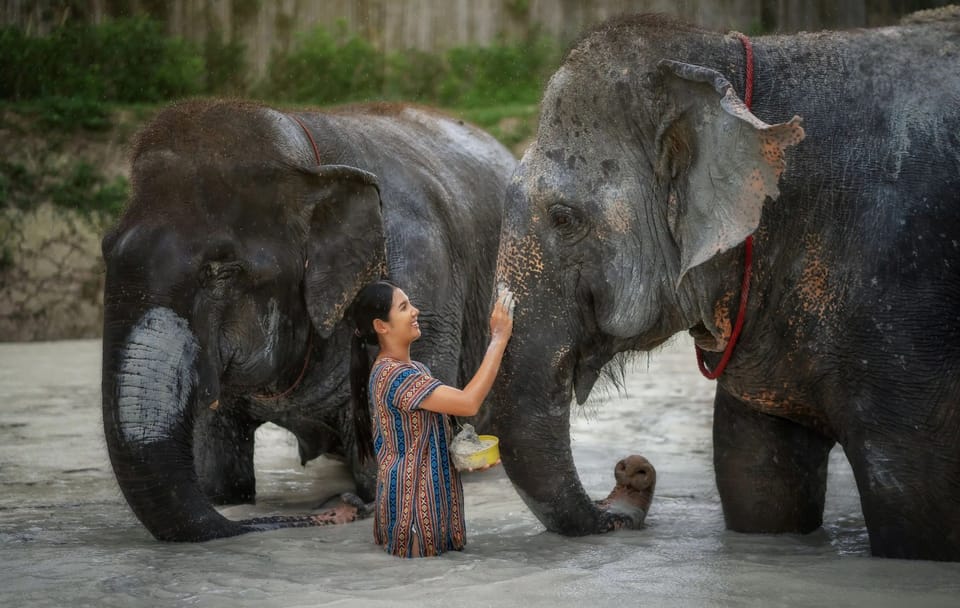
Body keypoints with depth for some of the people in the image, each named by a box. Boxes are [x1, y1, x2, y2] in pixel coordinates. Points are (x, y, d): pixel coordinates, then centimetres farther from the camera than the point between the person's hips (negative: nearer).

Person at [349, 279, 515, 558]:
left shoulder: (413, 369, 12)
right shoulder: (392, 375, -21)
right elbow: (469, 403, -28)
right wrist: (499, 339, -23)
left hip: (432, 493, 10)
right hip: (413, 501, -10)